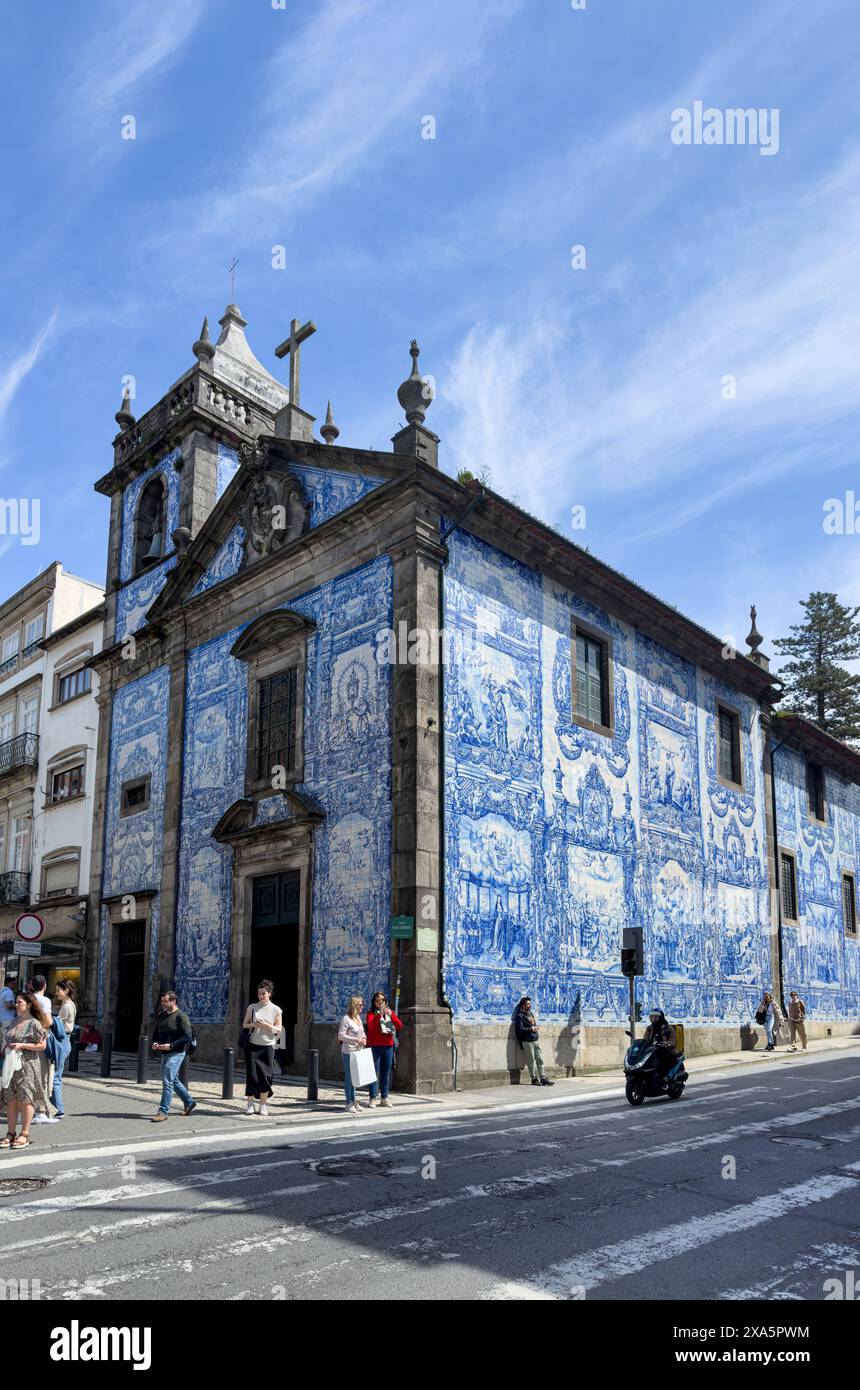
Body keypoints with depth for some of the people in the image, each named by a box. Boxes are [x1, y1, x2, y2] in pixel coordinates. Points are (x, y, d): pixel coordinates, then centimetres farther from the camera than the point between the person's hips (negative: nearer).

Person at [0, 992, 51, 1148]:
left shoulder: (34, 1024, -9)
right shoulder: (14, 1022, 12)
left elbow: (42, 1046, -11)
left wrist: (22, 1045, -17)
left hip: (28, 1066, -7)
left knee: (25, 1099, -3)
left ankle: (24, 1135, 3)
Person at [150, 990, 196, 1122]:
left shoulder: (181, 1017, -14)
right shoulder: (161, 1015, 10)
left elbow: (187, 1037, -17)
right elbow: (155, 1032, 20)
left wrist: (171, 1045, -23)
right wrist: (154, 1043, -1)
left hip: (176, 1053, -9)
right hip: (164, 1053, 9)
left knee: (167, 1081, -12)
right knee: (173, 1080, 17)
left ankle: (163, 1111, -6)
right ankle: (189, 1102, 33)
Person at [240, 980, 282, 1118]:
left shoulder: (276, 1010, 3)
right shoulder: (252, 1007, 7)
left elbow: (278, 1029, 3)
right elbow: (244, 1024, 9)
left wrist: (265, 1025, -14)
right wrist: (253, 1025, -12)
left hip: (267, 1046, 0)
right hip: (252, 1045, 0)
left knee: (265, 1076, -2)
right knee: (251, 1075, -4)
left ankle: (263, 1105, 9)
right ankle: (250, 1104, 9)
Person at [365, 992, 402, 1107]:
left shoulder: (390, 1012, 14)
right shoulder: (371, 1013, 2)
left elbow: (399, 1026, 3)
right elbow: (371, 1026, -17)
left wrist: (391, 1015, -10)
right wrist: (380, 1015, -23)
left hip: (388, 1046, 4)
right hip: (375, 1046, -4)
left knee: (386, 1072, 6)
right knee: (375, 1072, -7)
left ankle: (384, 1097, 13)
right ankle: (373, 1099, -7)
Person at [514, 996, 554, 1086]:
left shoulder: (530, 1013, 16)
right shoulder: (520, 1016, -9)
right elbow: (519, 1029, -15)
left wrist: (537, 1028, 8)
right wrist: (530, 1029, -18)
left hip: (535, 1040, 7)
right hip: (527, 1042, -7)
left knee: (540, 1059, 5)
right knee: (531, 1061, -1)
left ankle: (543, 1078, 9)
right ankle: (534, 1079, 8)